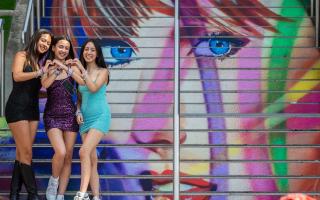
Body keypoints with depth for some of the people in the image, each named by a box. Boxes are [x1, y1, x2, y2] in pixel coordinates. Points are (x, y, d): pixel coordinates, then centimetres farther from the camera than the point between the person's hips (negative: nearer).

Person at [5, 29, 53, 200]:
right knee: (26, 153, -8)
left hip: (33, 109, 7)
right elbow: (17, 76, -19)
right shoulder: (22, 55, -2)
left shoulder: (40, 62, 17)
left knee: (22, 153, 4)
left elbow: (43, 85, 11)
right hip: (17, 108, -7)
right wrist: (40, 72, -18)